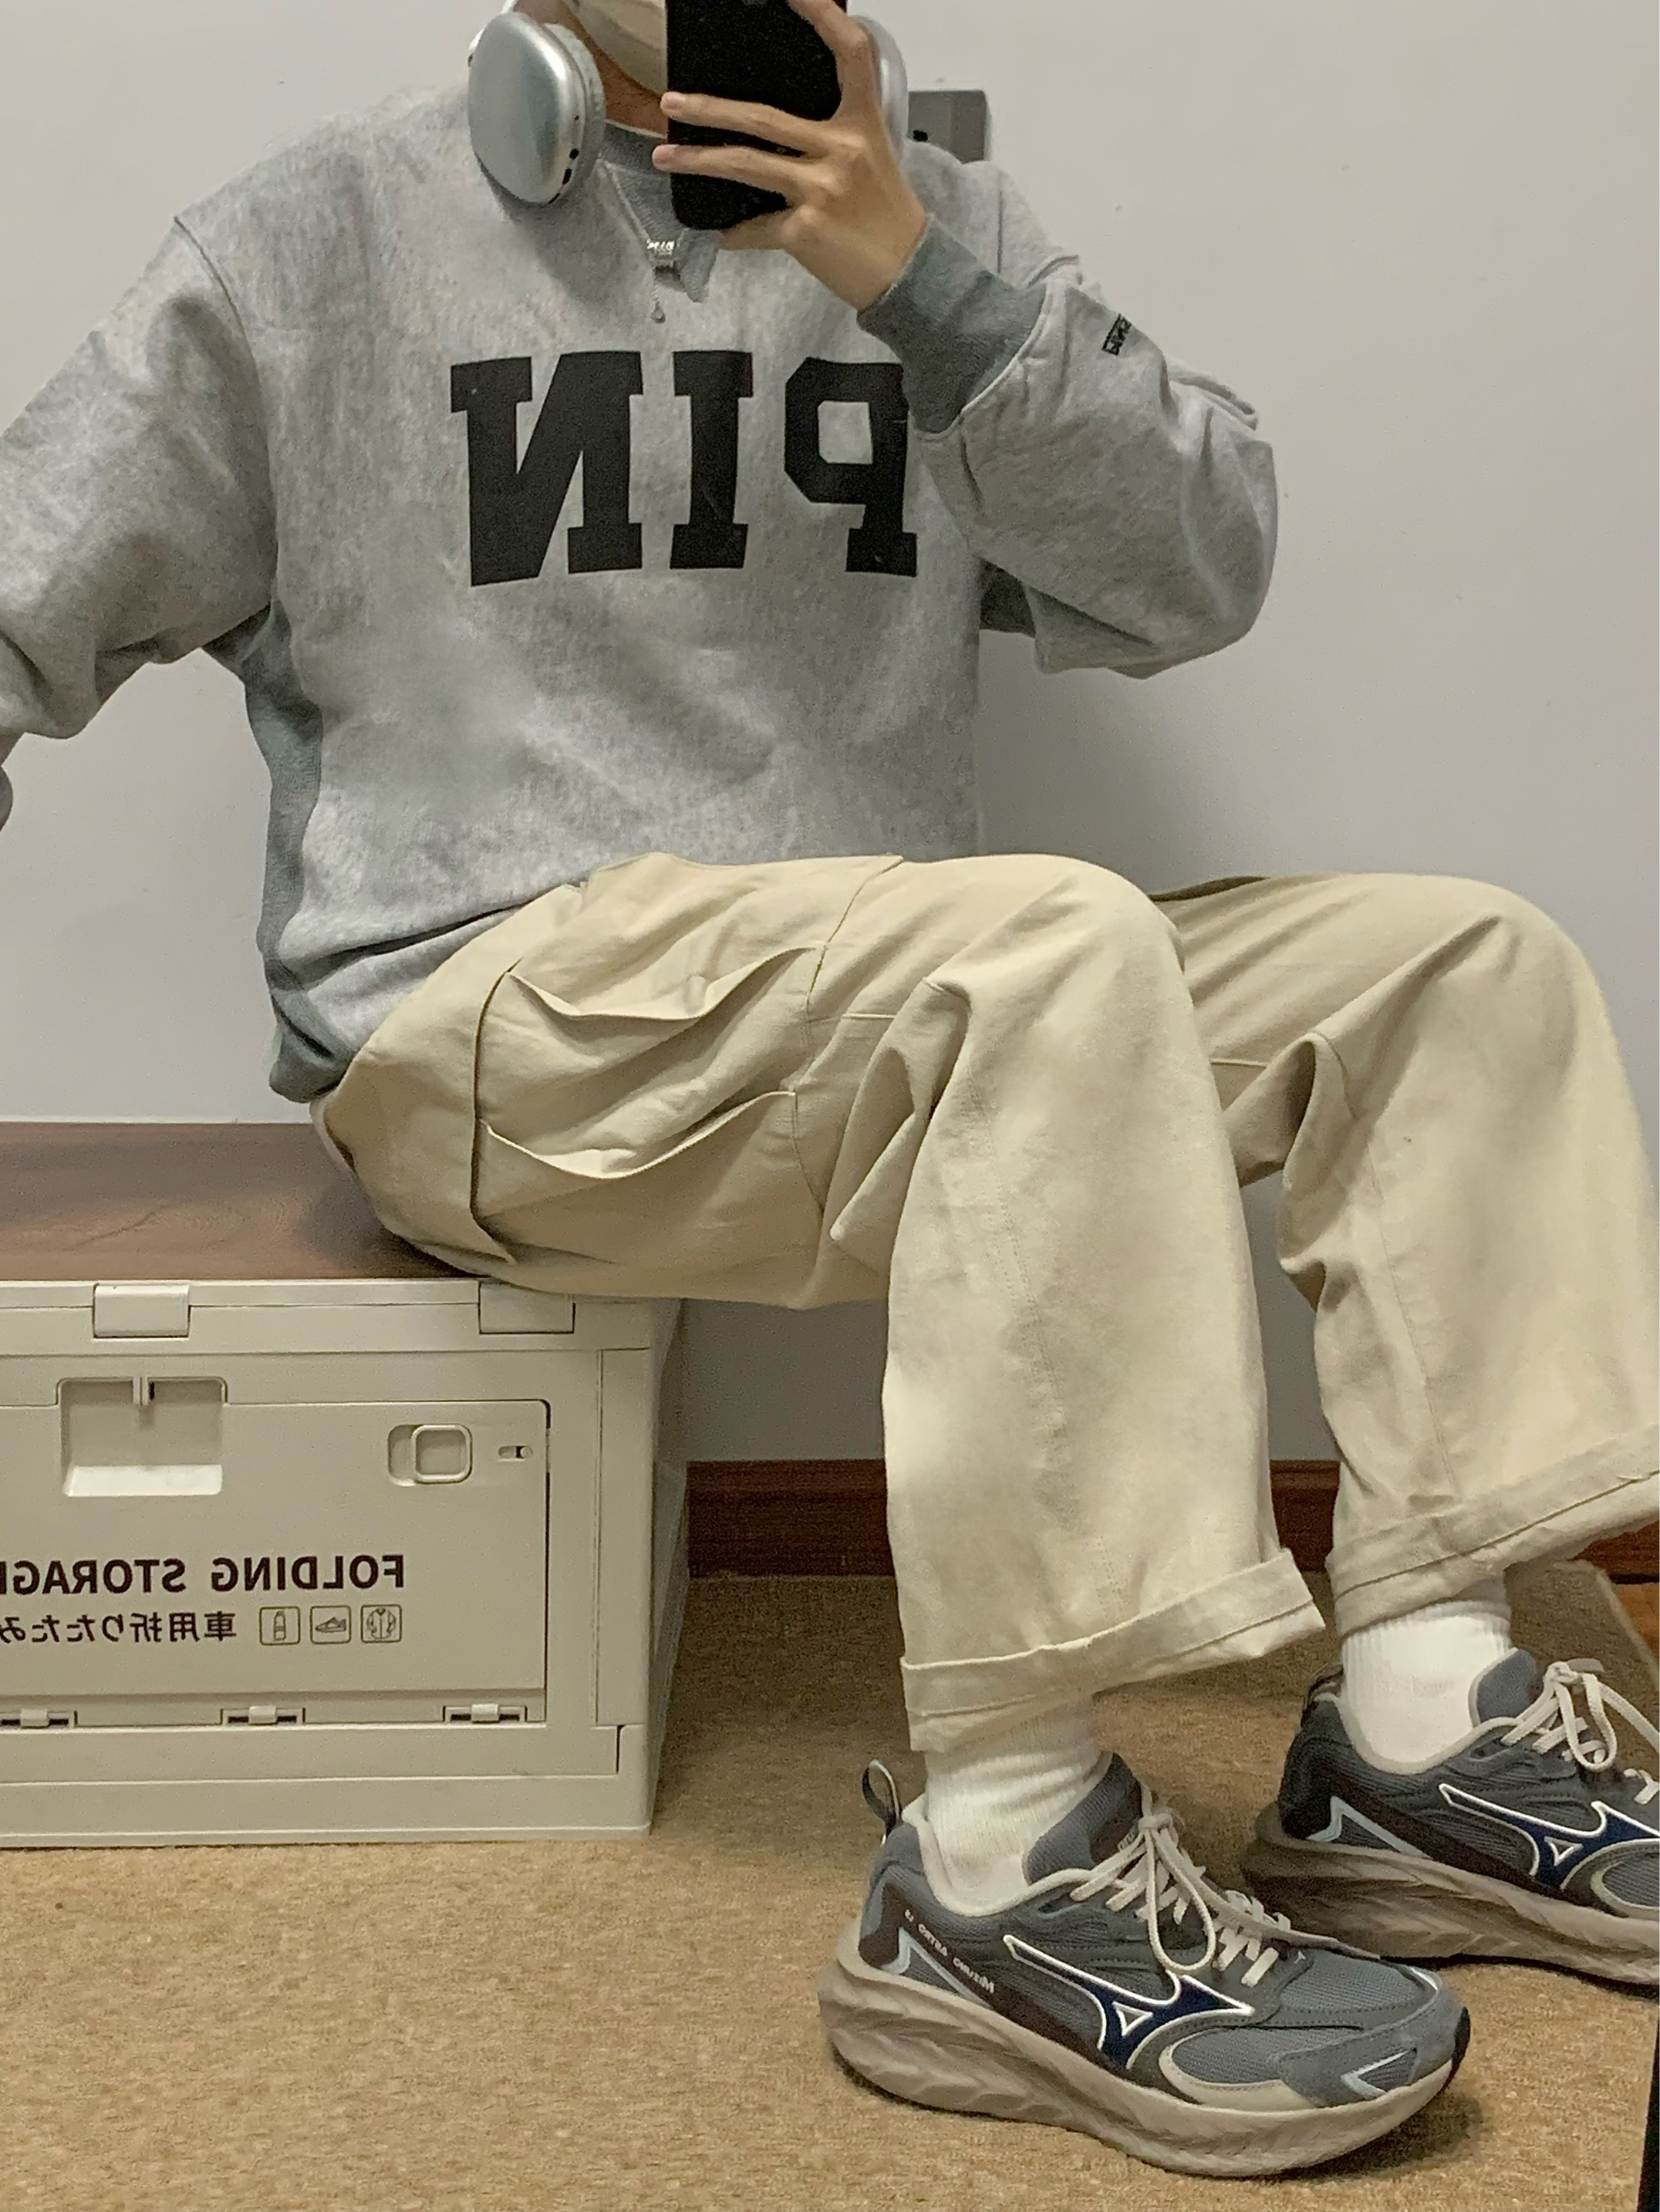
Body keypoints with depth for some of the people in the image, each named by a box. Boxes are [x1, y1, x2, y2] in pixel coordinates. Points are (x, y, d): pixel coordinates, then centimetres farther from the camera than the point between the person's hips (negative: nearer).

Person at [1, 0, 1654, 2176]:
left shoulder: (932, 219, 16)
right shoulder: (328, 237, 7)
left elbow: (1201, 572, 3)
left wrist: (919, 281, -10)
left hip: (893, 1032, 6)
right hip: (485, 1028, -5)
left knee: (1466, 958, -3)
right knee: (1059, 941, -32)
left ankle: (1427, 1716, -11)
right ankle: (1008, 1873, -30)